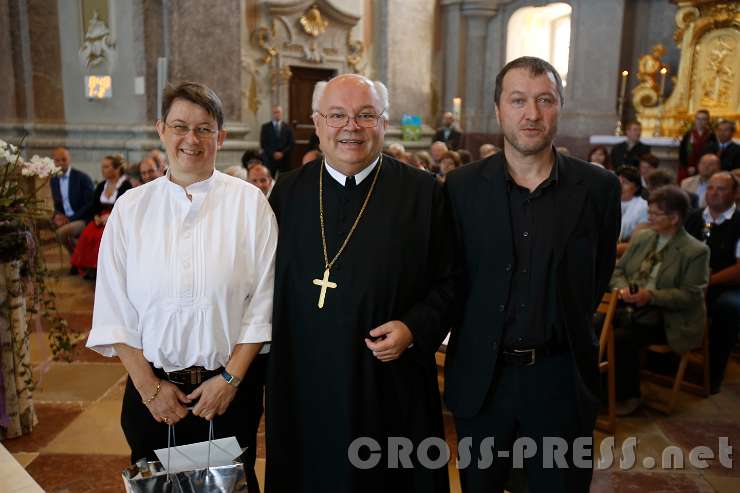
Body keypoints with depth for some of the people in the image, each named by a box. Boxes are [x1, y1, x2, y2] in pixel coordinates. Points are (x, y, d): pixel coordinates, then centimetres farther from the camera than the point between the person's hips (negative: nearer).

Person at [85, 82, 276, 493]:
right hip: (150, 387, 2)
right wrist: (149, 387, -6)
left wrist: (229, 379, -10)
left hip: (228, 387, -1)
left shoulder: (249, 202, -6)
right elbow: (114, 310, -1)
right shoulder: (132, 207, -1)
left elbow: (263, 301, -8)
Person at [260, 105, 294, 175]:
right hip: (269, 159, -1)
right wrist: (273, 153, -10)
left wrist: (282, 153, -9)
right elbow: (263, 144, 1)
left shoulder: (288, 127, 9)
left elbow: (291, 144, 5)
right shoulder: (265, 127, 6)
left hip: (284, 159, 1)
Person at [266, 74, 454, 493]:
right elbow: (268, 281, 10)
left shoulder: (424, 192, -2)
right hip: (303, 389, 2)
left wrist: (415, 327, -15)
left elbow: (449, 282, 0)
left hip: (393, 393, -1)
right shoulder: (288, 191, 5)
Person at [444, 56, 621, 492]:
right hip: (480, 375, 1)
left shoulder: (599, 187, -5)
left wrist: (564, 331, 8)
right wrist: (477, 335, 5)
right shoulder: (461, 186, -5)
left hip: (561, 377, 0)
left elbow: (598, 275, 6)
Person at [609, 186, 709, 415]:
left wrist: (651, 296, -24)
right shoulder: (641, 237, 11)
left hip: (668, 318, -5)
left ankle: (628, 397, -5)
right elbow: (618, 269, 14)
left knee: (622, 338, -28)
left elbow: (690, 295, -12)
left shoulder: (696, 251, -7)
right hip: (631, 306, 6)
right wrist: (623, 288, -9)